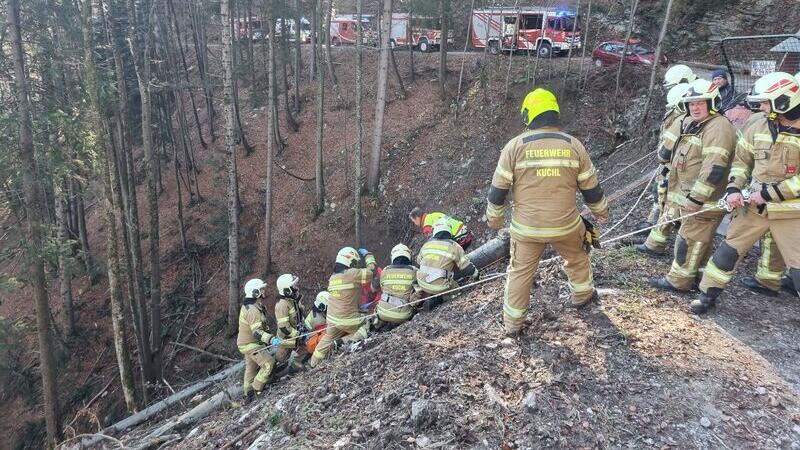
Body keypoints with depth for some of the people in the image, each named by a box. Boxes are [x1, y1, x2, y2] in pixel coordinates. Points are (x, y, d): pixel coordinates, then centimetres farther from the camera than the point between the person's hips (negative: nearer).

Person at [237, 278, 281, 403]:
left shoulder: (248, 306, 7)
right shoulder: (253, 310, -28)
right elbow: (257, 332, -35)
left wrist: (268, 338, 25)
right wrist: (271, 339, -46)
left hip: (248, 343, 11)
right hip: (251, 345, -11)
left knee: (251, 368, 21)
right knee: (269, 363, -9)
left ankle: (248, 394, 33)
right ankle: (256, 389, 2)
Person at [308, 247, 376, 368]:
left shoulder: (333, 277, 9)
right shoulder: (351, 273, -16)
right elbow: (371, 271, -14)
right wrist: (367, 255, 1)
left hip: (332, 319, 8)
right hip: (348, 320, -8)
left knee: (327, 339, 27)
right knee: (366, 330, 6)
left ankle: (313, 363, 39)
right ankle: (343, 342, -8)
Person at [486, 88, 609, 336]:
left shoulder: (515, 146, -10)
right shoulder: (574, 145, -3)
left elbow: (499, 189, -7)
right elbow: (591, 187, 4)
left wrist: (494, 217, 9)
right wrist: (601, 211, 22)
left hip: (526, 227, -1)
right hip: (565, 224, 2)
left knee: (520, 271, 13)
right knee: (577, 257, 30)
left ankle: (512, 323, 21)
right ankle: (582, 295, 51)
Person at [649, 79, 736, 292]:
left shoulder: (718, 127, -18)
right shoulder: (691, 124, 14)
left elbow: (714, 169, -26)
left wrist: (695, 198, -26)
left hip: (704, 200, -10)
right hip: (688, 196, 10)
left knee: (689, 239, -2)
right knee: (698, 239, 18)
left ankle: (678, 280, 7)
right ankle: (699, 276, 29)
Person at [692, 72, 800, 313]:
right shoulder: (759, 128, 2)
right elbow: (742, 160, 12)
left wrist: (770, 193, -19)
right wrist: (734, 188, -1)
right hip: (754, 206, 5)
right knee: (729, 249, 10)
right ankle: (708, 294, 23)